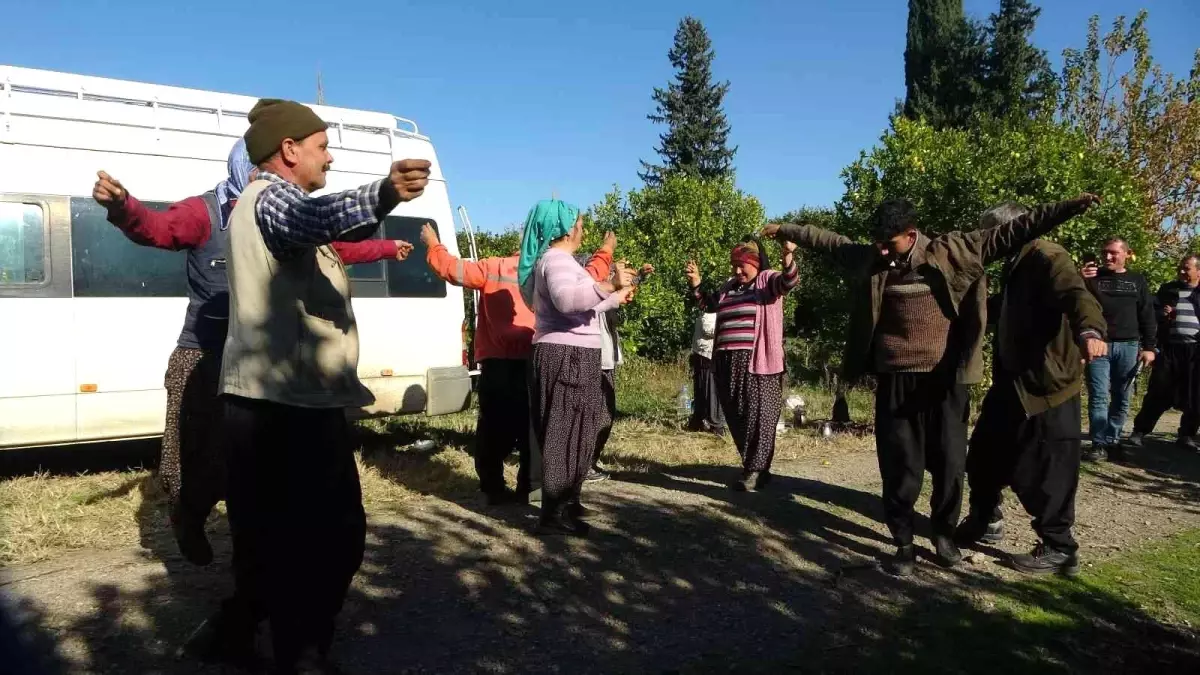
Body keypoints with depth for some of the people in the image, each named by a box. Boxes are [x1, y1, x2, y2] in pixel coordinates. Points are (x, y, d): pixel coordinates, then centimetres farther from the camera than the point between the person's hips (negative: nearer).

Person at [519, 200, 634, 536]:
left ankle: (564, 502, 30)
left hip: (570, 357, 11)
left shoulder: (558, 259, 20)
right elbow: (567, 298, -37)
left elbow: (581, 304, 29)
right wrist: (609, 285, -32)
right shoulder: (556, 259, -14)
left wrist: (616, 296, 36)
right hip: (567, 357, -11)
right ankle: (554, 515, -1)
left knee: (571, 433, 18)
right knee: (565, 435, -6)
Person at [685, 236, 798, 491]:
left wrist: (788, 256, -38)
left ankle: (756, 471, -2)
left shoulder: (767, 280, 1)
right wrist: (696, 283, 15)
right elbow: (707, 304, 33)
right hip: (728, 363, 7)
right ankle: (753, 466, 22)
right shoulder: (728, 286, 19)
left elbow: (788, 282, -20)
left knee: (757, 414, -6)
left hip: (757, 361, -7)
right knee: (736, 417, 11)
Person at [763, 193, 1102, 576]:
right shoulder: (872, 260, 4)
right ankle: (904, 543, 20)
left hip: (945, 379, -1)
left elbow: (1011, 233, -2)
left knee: (949, 462, 9)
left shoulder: (955, 252, -1)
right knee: (900, 466, 5)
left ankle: (944, 535, 30)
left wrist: (1067, 208, -7)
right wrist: (786, 230, 21)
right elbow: (829, 241, 16)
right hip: (896, 381, 1)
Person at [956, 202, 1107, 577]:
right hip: (1013, 382, 10)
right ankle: (985, 521, 34)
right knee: (985, 456, 17)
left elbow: (1075, 295, -33)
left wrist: (1089, 330, -53)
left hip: (1045, 385, -10)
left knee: (1043, 471, -2)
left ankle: (1059, 548, 14)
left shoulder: (1047, 257, -14)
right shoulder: (1016, 265, 16)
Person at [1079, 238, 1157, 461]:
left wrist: (1148, 346, 4)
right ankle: (1099, 444, -5)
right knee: (1098, 396, -6)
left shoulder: (1137, 281, 12)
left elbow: (1147, 315, 11)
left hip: (1128, 346, 2)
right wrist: (1080, 281, -17)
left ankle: (1113, 439, 15)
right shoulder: (1093, 277, 7)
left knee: (1122, 398, 6)